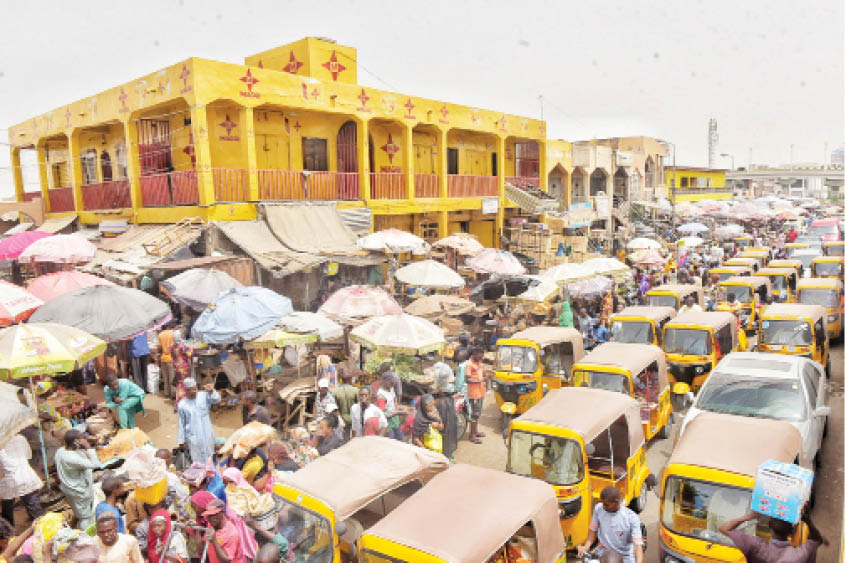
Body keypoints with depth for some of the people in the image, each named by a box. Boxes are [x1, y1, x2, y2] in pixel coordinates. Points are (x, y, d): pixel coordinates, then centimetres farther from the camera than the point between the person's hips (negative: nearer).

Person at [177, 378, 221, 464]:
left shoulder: (204, 395, -5)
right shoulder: (182, 405, -6)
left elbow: (217, 399, -18)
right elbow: (181, 424, 0)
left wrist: (211, 391, -37)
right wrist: (181, 441, 4)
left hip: (207, 435, 1)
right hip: (193, 437, -1)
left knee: (210, 460, 13)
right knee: (197, 461, 4)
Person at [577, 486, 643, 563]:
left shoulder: (631, 517, -16)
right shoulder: (598, 509, -8)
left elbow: (638, 545, -20)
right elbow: (593, 531, 2)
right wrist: (586, 546, -14)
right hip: (603, 555, 3)